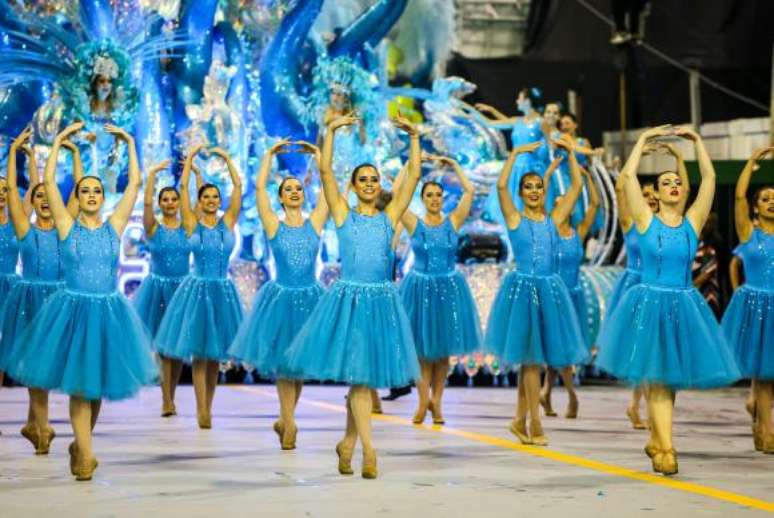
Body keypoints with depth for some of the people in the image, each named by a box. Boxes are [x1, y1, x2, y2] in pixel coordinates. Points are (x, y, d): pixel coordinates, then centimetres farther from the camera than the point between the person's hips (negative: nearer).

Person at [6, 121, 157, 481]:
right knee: (77, 384, -3)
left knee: (97, 384, 10)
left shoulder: (114, 225, 4)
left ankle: (80, 445, 28)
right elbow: (48, 181, -5)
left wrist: (129, 143, 4)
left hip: (108, 311, 2)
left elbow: (135, 183, 3)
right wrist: (59, 141, -3)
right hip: (73, 309, -2)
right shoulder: (67, 226, 0)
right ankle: (85, 454, -1)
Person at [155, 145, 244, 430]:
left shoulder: (228, 222, 5)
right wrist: (190, 157, 2)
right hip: (197, 288, -2)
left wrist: (226, 158, 4)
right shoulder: (192, 223, 1)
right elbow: (183, 187, -1)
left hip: (222, 290, 2)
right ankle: (201, 410, -6)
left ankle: (207, 408, 13)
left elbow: (238, 185, 3)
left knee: (215, 353, 6)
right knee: (198, 351, -4)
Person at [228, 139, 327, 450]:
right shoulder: (274, 225, 0)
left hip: (309, 299, 2)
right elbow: (260, 187, -6)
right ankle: (289, 424, 6)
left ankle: (285, 420, 24)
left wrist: (317, 155, 5)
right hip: (281, 298, -2)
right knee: (282, 363, 0)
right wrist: (270, 155, 0)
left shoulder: (314, 224, 4)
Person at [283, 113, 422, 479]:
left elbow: (413, 175, 5)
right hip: (348, 298, -2)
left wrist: (413, 138, 0)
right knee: (358, 375, -5)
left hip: (381, 300, 2)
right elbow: (325, 171, -2)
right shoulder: (343, 214, 5)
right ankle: (368, 448, -7)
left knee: (364, 376, 7)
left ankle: (348, 442, 20)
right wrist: (331, 132, -7)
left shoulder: (389, 216, 9)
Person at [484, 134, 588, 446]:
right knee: (530, 356, -1)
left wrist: (570, 153, 0)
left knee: (530, 356, 9)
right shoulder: (514, 219, 0)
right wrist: (515, 154, -14)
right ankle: (534, 423, 4)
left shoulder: (554, 219, 8)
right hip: (522, 288, -4)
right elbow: (501, 185, -14)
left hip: (549, 289, 4)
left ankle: (520, 420, 19)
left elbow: (577, 186, 5)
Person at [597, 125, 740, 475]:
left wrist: (696, 140, 5)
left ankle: (656, 440, 27)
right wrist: (644, 139, -1)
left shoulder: (693, 222, 5)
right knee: (656, 377, -5)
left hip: (684, 306, 3)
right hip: (650, 304, -3)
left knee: (668, 377, 12)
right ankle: (665, 448, -7)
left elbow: (709, 177, 3)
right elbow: (627, 175, -7)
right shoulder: (646, 221, -2)